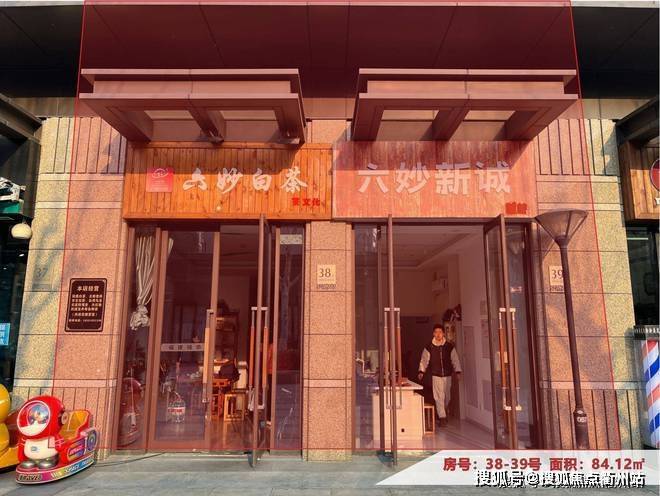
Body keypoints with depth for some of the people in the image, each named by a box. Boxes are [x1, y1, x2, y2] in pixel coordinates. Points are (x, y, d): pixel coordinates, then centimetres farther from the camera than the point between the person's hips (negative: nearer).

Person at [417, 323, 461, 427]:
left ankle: (442, 412, 38)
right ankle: (442, 417, 1)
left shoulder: (449, 347, -1)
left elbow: (455, 360, 2)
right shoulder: (429, 347, -5)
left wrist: (457, 371, -8)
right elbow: (424, 360, -4)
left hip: (447, 375, 2)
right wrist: (421, 371, -14)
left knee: (447, 397, 14)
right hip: (436, 375, -2)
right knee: (439, 397, -6)